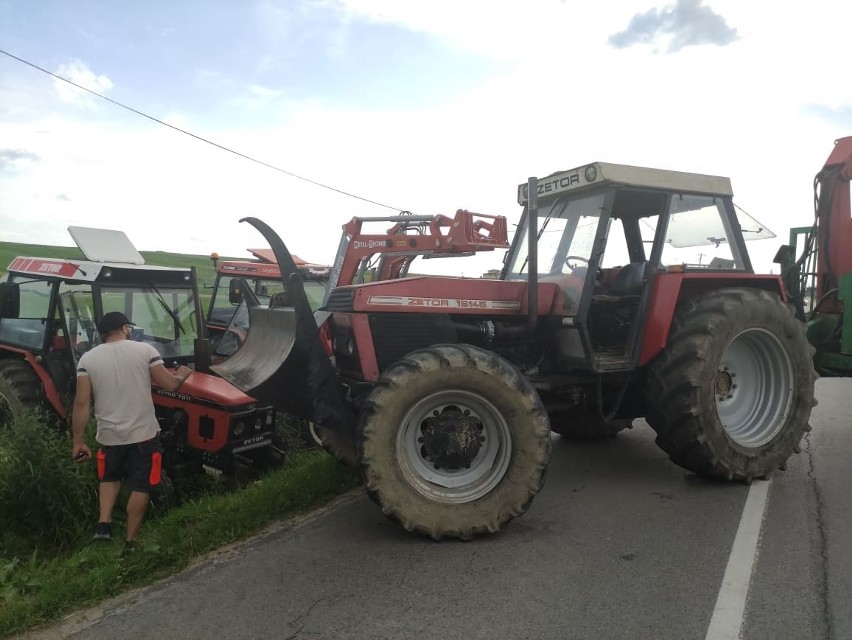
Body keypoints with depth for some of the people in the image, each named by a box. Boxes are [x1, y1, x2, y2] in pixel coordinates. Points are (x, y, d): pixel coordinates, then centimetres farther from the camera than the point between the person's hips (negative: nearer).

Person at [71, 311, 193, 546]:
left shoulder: (87, 358, -2)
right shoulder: (145, 350, -7)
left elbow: (82, 403, -7)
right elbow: (170, 385, -6)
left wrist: (78, 441, -1)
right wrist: (181, 375, 16)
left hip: (109, 435, 2)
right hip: (143, 433, -2)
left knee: (110, 478, 28)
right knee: (140, 486, 11)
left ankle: (103, 525, 13)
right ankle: (130, 542, 16)